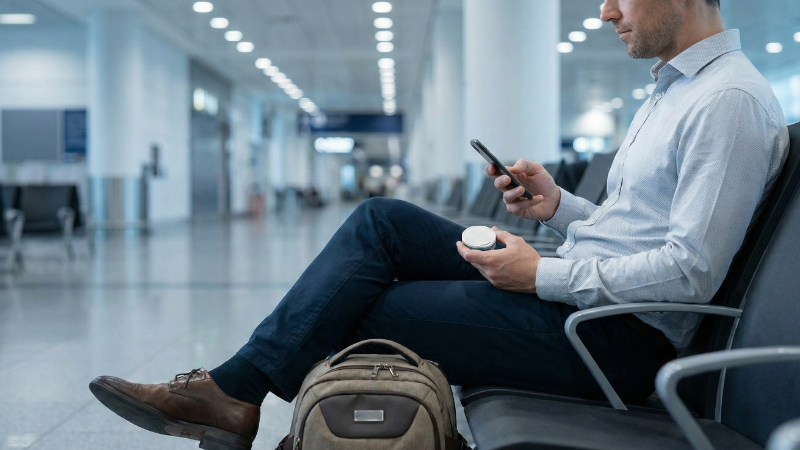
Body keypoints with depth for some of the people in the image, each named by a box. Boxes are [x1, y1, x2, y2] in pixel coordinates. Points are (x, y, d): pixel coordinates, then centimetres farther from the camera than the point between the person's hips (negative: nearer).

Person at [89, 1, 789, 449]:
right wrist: (557, 206, 5)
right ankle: (236, 388, -4)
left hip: (622, 336, -9)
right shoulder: (675, 89, 18)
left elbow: (691, 271, -23)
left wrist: (542, 275, -18)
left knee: (360, 309, -9)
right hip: (580, 295, 10)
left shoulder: (730, 101, -15)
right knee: (381, 220, -2)